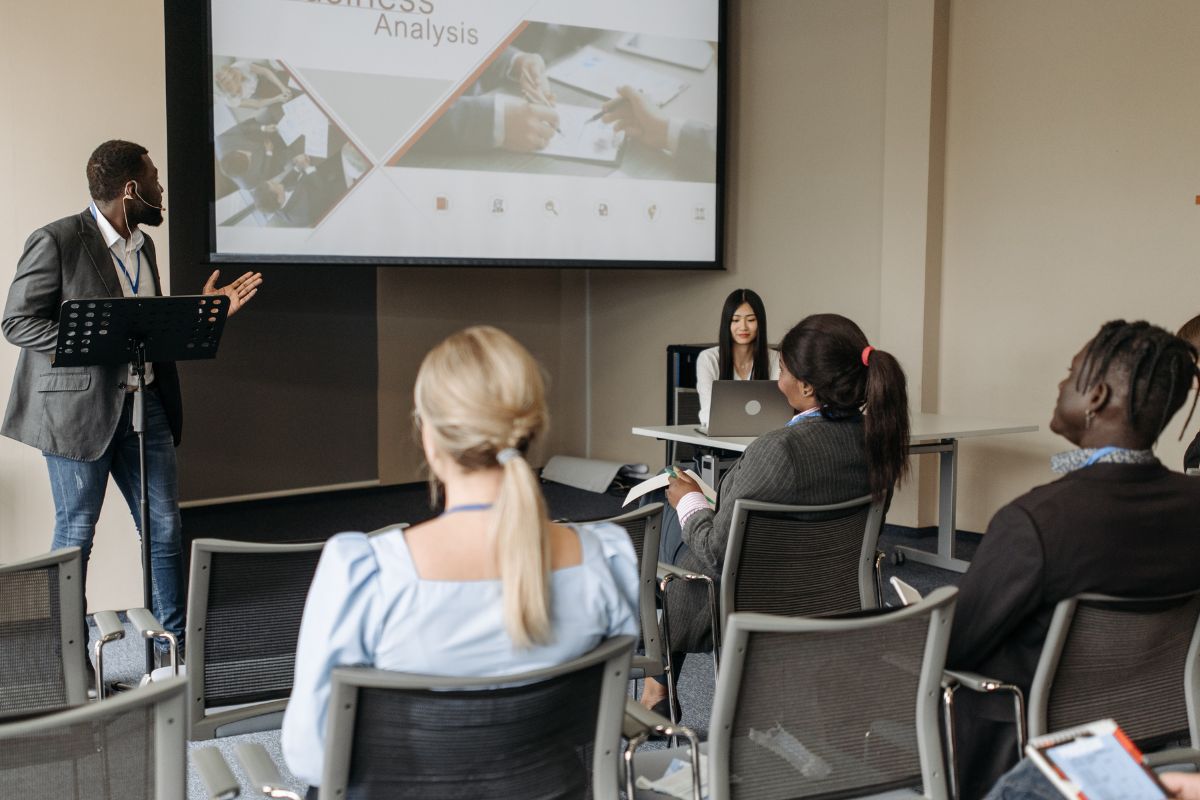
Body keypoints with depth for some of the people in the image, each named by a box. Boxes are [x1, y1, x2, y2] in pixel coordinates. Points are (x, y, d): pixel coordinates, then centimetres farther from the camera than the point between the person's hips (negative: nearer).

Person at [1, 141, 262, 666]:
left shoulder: (143, 245, 13)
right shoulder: (56, 241, -11)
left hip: (144, 401, 7)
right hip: (80, 407, -7)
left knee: (165, 528, 9)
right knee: (75, 534, 5)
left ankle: (175, 641, 23)